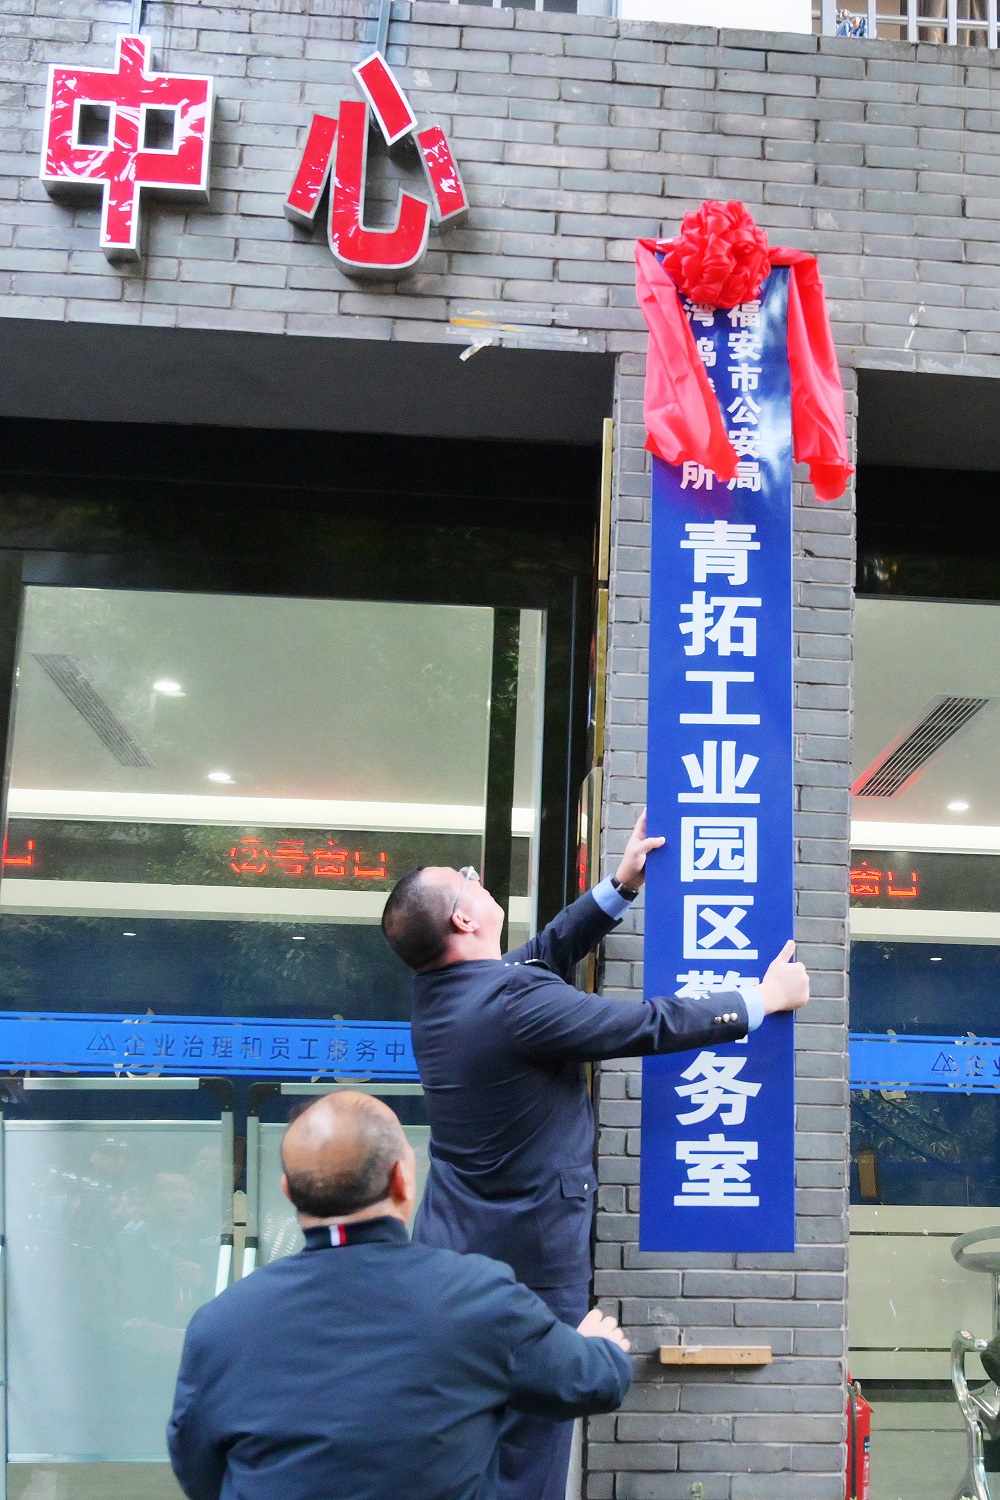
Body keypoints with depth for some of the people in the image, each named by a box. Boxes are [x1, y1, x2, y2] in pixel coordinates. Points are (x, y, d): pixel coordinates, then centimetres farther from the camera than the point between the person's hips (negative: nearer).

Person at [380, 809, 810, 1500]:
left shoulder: (437, 989, 0)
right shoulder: (514, 1001, -25)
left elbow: (545, 955, 13)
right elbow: (654, 1025, -18)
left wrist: (622, 887, 14)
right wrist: (764, 998, -4)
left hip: (453, 1246, 8)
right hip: (529, 1256, -8)